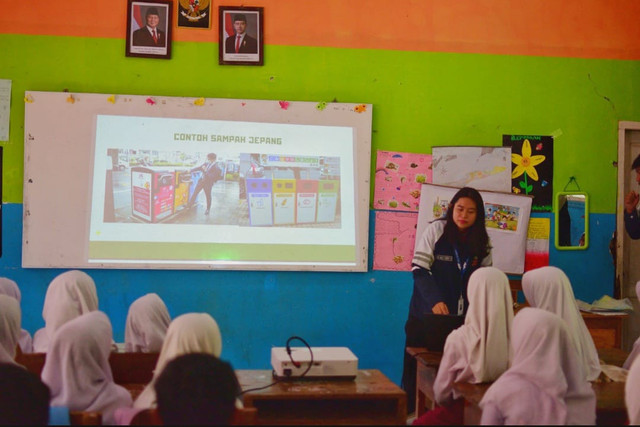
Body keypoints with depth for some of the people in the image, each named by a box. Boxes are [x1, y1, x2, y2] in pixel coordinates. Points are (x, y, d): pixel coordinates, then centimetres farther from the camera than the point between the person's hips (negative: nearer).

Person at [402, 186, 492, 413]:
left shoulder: (482, 242, 5)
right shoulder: (436, 230, -7)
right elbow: (419, 269, -12)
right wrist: (435, 300, -26)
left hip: (463, 318, 3)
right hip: (427, 315, -2)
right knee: (417, 368, 5)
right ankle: (410, 414, 19)